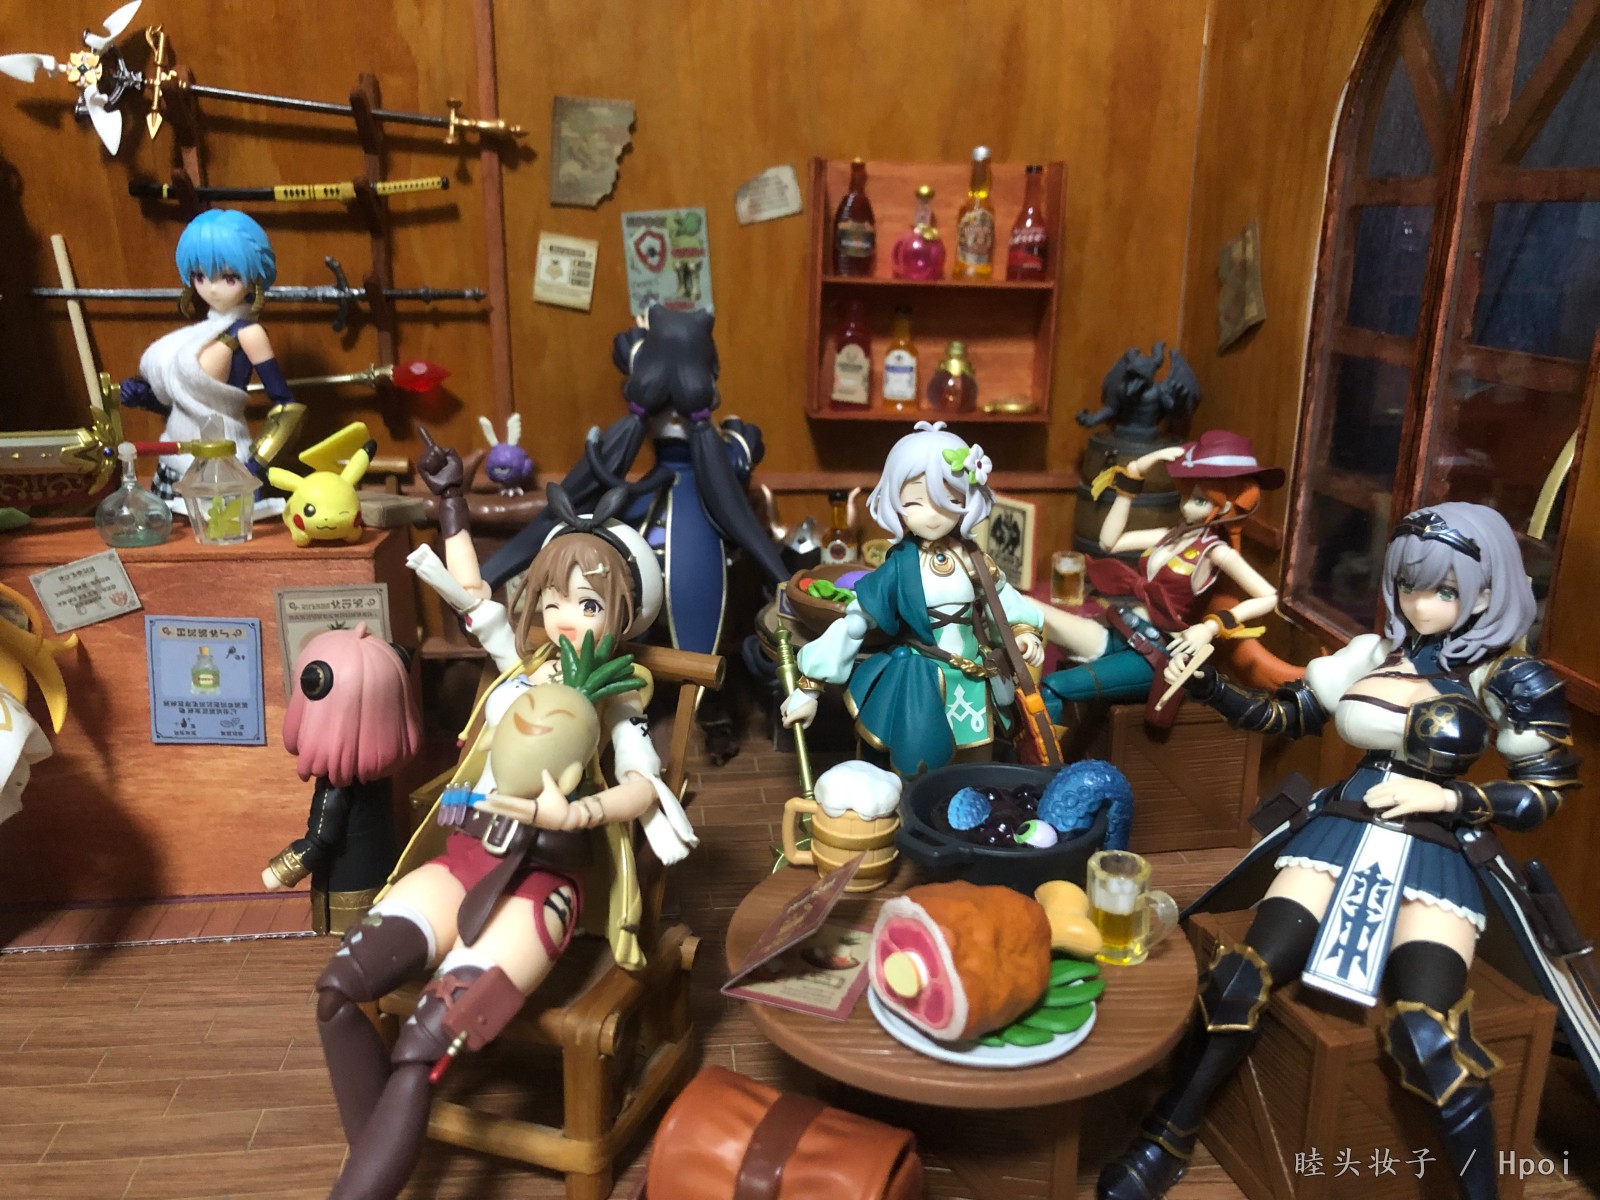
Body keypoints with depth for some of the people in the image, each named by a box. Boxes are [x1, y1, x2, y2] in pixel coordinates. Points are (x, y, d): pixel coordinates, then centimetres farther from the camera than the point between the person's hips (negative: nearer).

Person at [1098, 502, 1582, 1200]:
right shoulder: (1373, 655, 8)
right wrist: (1208, 686, -2)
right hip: (1342, 832, 3)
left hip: (1436, 853, -2)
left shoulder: (1511, 680, -1)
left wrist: (1448, 798, -13)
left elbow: (1547, 794, 0)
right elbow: (1283, 715, 13)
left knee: (1428, 1033, -25)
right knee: (1244, 978, -15)